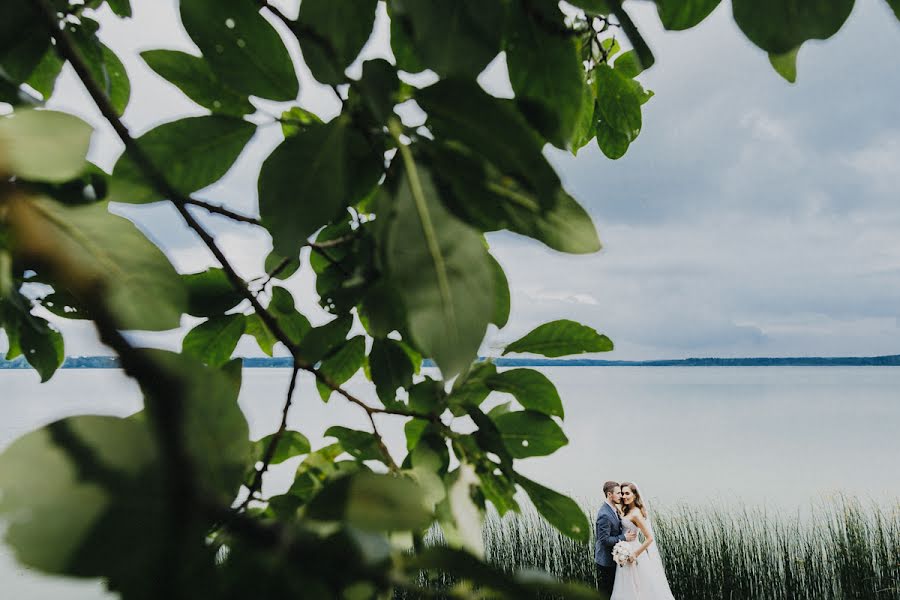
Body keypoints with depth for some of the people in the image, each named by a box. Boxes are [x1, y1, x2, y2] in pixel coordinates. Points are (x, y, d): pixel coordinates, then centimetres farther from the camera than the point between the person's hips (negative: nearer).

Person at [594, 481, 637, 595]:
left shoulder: (613, 509, 4)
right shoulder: (604, 515, -27)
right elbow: (604, 539, -27)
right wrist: (624, 538, -21)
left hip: (613, 557, 9)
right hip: (605, 560, -9)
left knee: (612, 588, 20)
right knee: (605, 591, 4)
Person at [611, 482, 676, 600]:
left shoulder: (636, 514, -21)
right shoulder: (627, 510, 6)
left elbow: (650, 538, -21)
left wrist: (635, 554, -17)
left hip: (631, 552, -9)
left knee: (632, 591, 2)